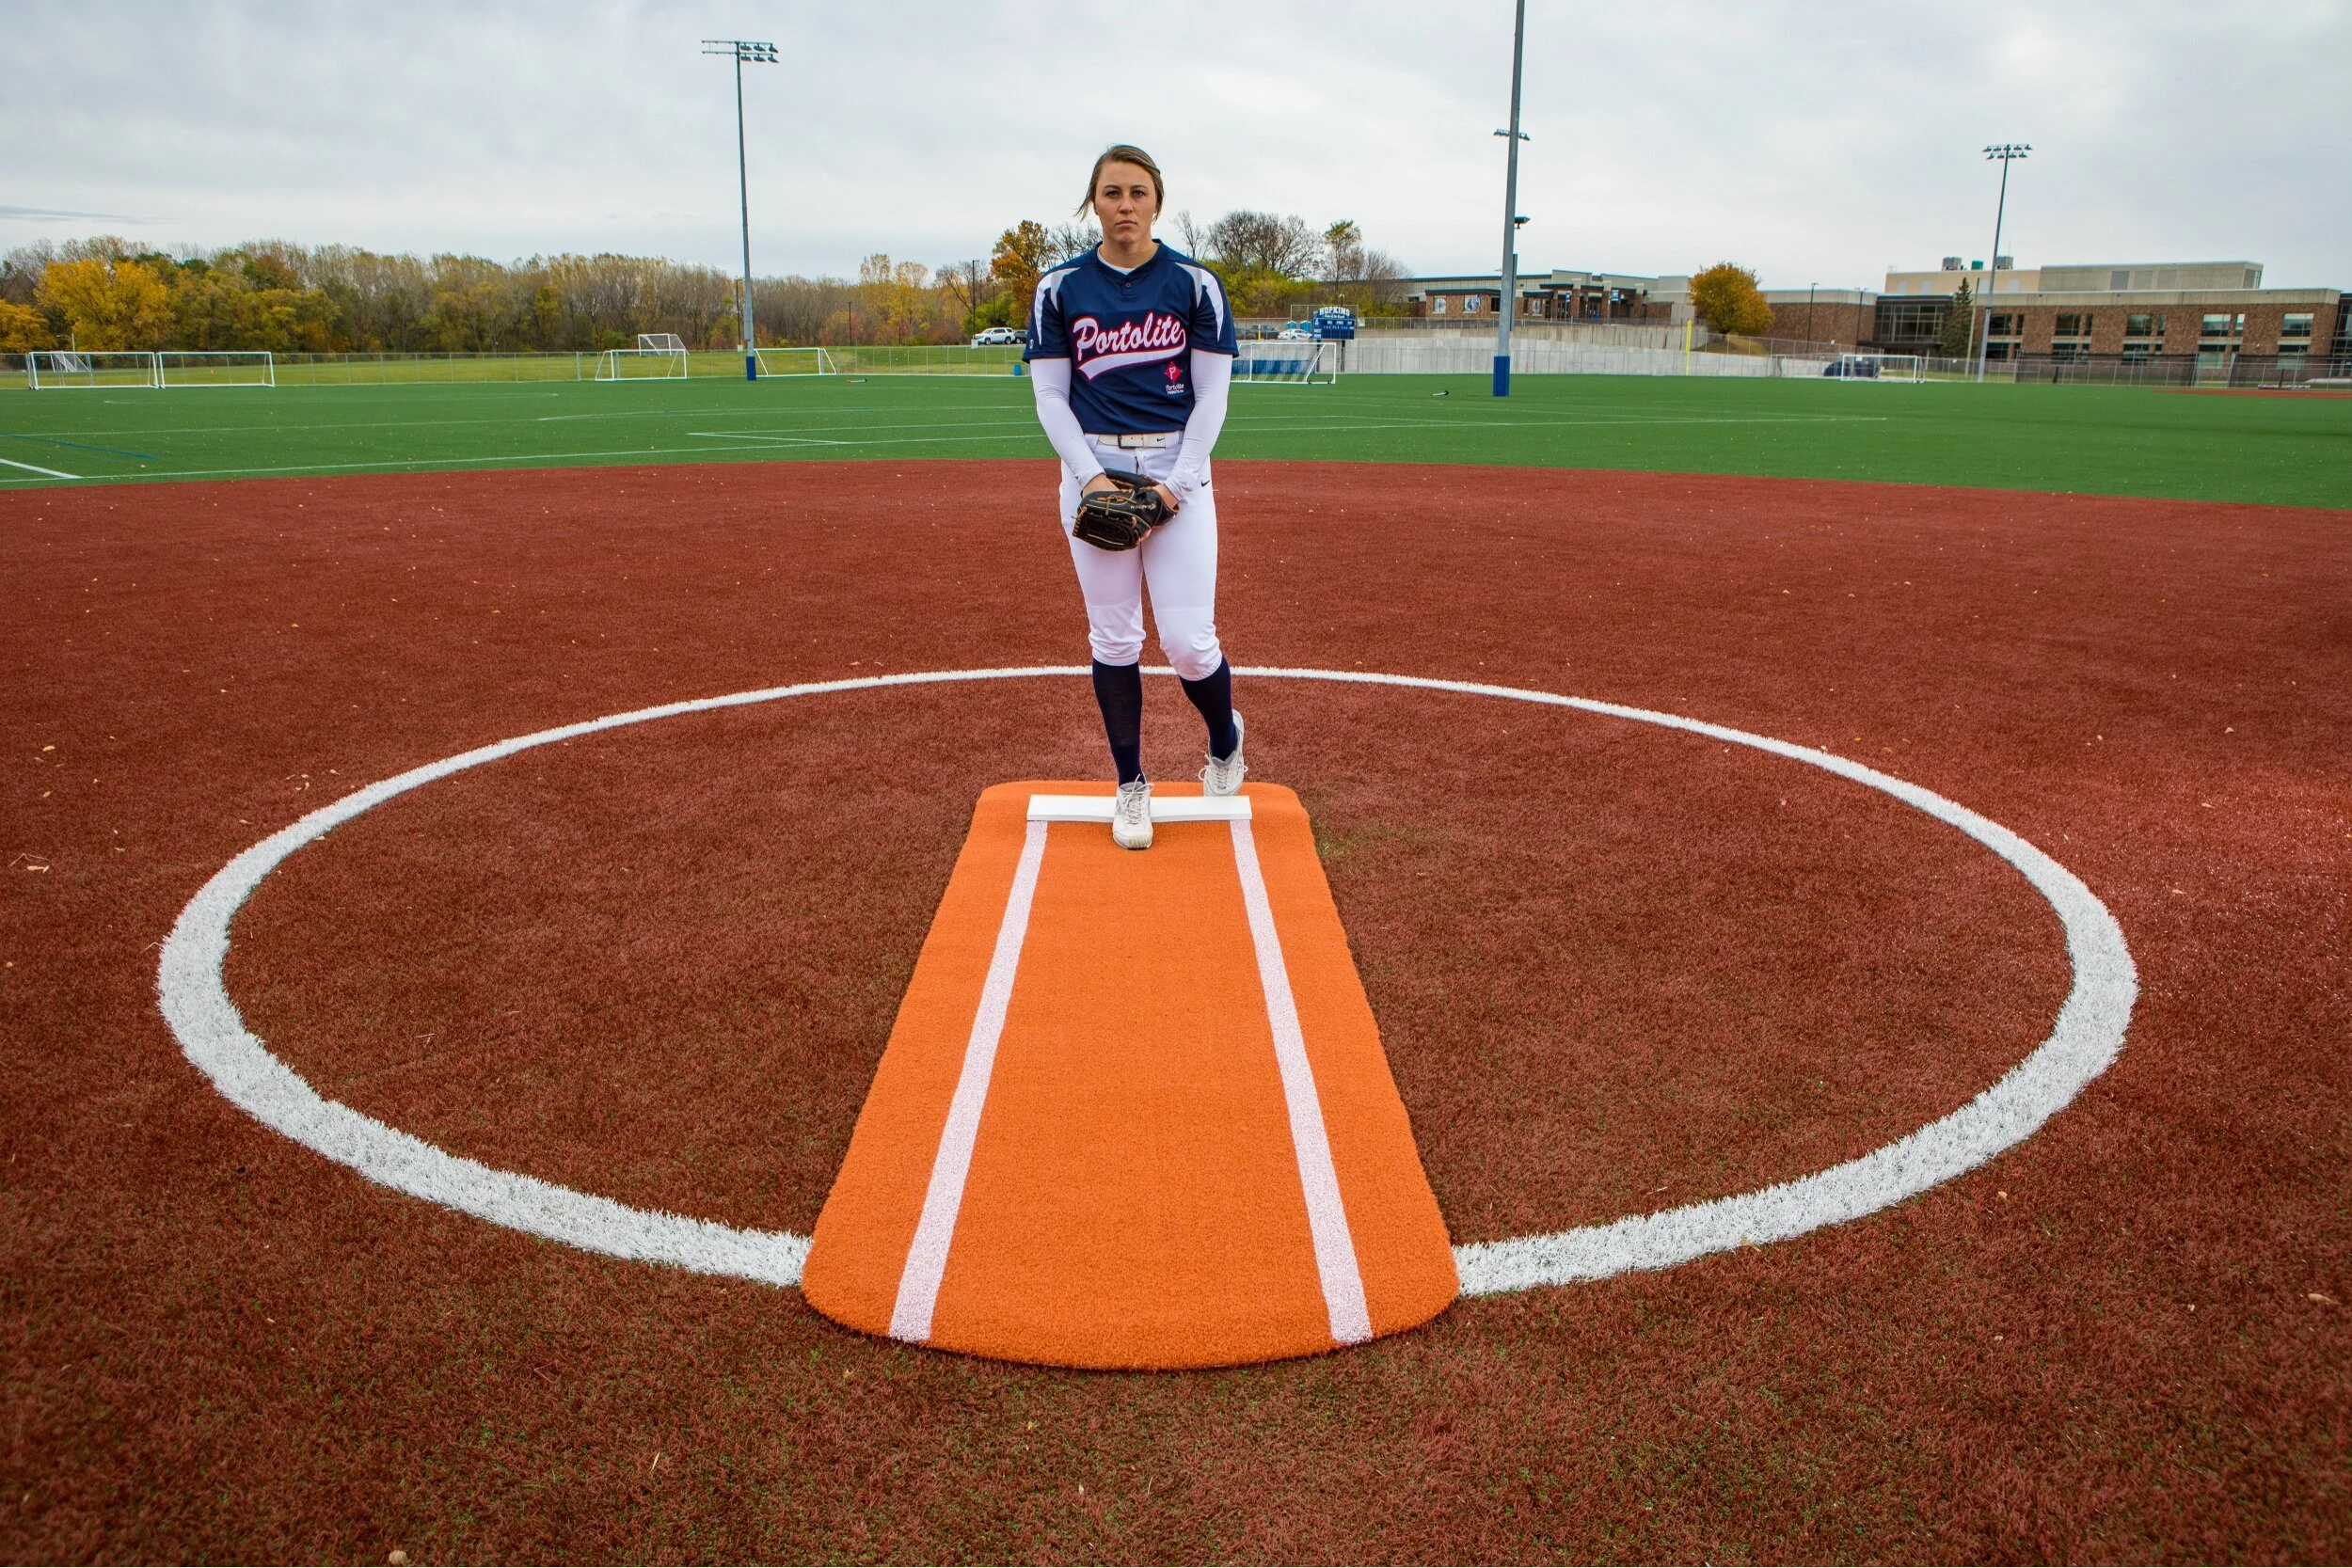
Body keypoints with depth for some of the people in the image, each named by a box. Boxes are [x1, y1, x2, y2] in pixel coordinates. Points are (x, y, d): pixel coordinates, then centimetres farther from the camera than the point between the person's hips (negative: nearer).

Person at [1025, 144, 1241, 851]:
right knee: (1114, 637, 3)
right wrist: (1090, 477, -12)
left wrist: (1177, 483, -11)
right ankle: (1130, 786, 18)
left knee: (1188, 638, -8)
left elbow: (1212, 394, -1)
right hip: (1093, 468, 1)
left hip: (1178, 468, -1)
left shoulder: (1195, 283, 0)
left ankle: (1225, 740, 24)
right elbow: (1050, 396, 2)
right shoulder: (1059, 288, 3)